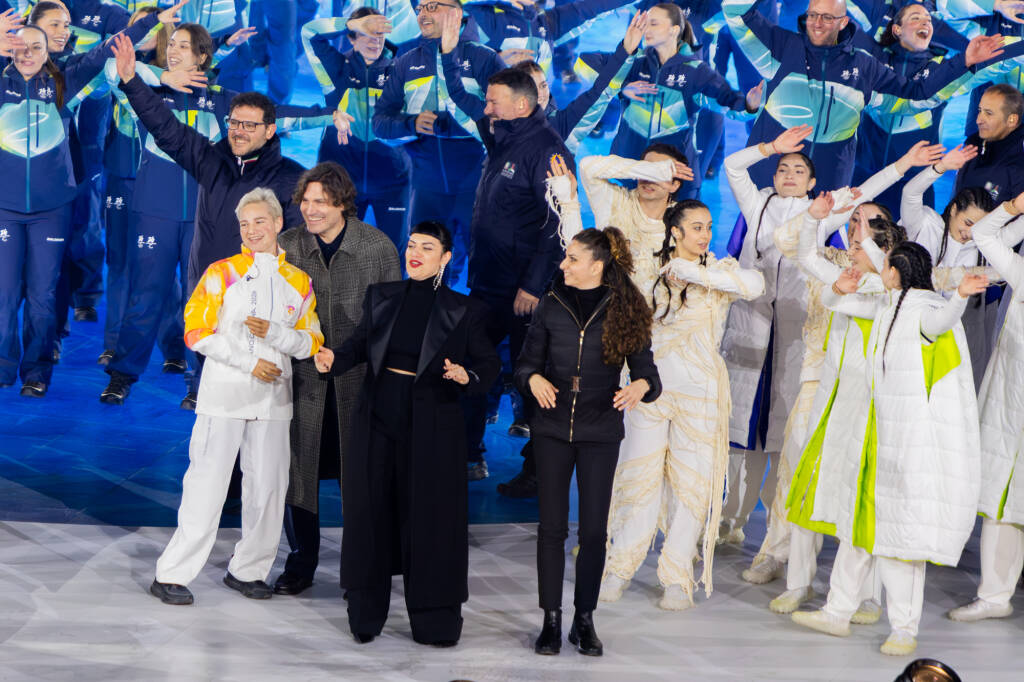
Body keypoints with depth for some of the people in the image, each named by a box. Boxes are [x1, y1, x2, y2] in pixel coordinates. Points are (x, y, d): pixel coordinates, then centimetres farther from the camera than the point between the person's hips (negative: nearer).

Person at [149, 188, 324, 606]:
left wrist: (272, 332, -11)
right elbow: (196, 333, -5)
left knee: (268, 486, 6)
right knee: (207, 483, -7)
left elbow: (311, 343, 8)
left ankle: (247, 570, 20)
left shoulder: (299, 281, 10)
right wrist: (249, 362, -12)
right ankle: (172, 575, -1)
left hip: (272, 397, 4)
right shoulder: (222, 273, 1)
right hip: (224, 394, -4)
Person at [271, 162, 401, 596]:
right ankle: (301, 561, 21)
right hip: (304, 376, 2)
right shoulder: (287, 247, 2)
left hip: (359, 379, -1)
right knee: (298, 468, 5)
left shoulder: (378, 247, -3)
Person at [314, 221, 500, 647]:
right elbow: (360, 343, 8)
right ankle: (366, 616, 23)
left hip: (432, 427, -3)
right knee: (370, 513, 8)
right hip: (378, 420, 3)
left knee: (430, 519, 1)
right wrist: (334, 358, -12)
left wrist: (467, 376, -22)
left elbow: (489, 365, -1)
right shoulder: (380, 297, 7)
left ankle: (434, 621, 14)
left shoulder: (462, 311, -2)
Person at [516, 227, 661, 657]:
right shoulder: (552, 304, 3)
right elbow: (526, 362, 6)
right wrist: (534, 379, -17)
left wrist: (641, 387, -25)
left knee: (594, 528, 3)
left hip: (601, 432, -1)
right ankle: (551, 620, 12)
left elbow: (646, 370, -2)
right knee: (552, 525, 3)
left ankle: (584, 620, 16)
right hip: (552, 427, 1)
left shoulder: (626, 310, -2)